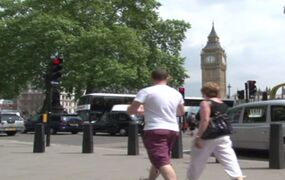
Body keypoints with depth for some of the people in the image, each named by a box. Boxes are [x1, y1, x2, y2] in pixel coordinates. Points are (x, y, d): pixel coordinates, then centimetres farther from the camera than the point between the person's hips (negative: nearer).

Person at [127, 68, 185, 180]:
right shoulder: (176, 93, 11)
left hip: (155, 130, -7)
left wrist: (140, 111, 14)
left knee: (163, 163, -15)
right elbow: (181, 112, 26)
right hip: (173, 130, 7)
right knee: (159, 160, 26)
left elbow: (130, 110, -7)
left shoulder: (146, 91, -6)